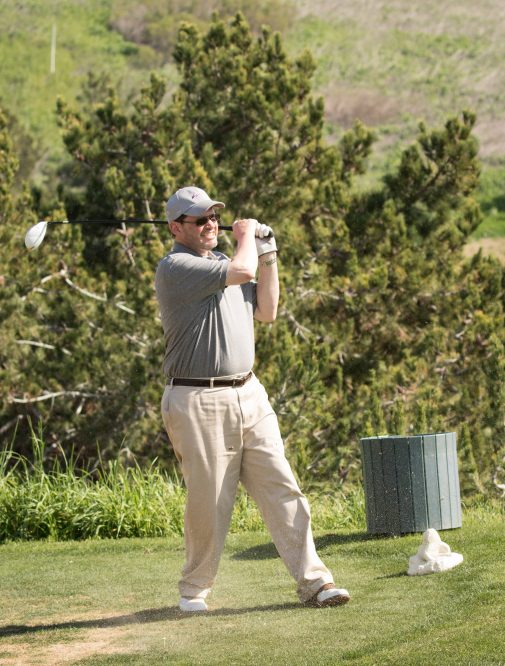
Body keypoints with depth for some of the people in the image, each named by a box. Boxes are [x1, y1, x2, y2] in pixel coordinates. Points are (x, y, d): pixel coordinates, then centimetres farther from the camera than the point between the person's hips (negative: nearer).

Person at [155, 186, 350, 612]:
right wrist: (246, 236, 1)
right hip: (199, 402, -7)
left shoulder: (222, 262, 18)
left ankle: (313, 581, 0)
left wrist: (268, 254, 11)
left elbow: (266, 311, 18)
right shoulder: (175, 267, -9)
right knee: (209, 505, -1)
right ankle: (195, 589, 16)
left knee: (282, 489, 0)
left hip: (249, 395, 7)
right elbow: (241, 271, -19)